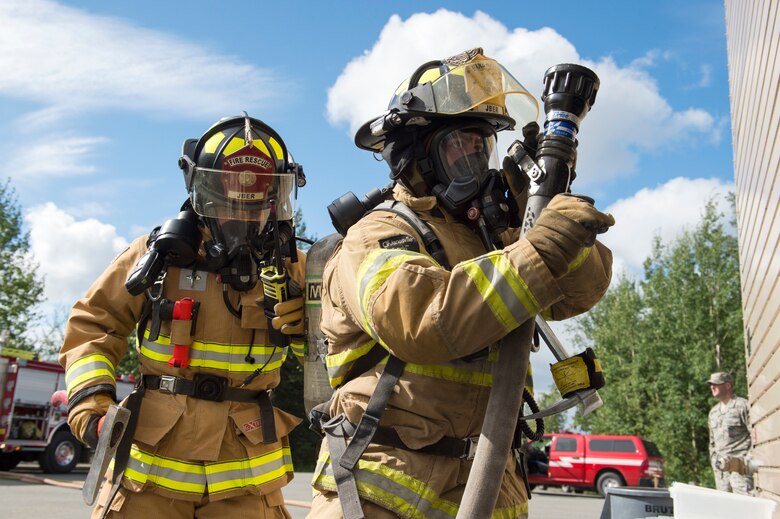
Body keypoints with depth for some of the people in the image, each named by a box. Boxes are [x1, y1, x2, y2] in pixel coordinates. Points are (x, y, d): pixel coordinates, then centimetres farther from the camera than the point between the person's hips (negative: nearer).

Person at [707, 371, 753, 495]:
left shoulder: (743, 405, -2)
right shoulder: (713, 412, 19)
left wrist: (748, 461, -11)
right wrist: (714, 460, 15)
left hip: (740, 467, -7)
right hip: (721, 469, 7)